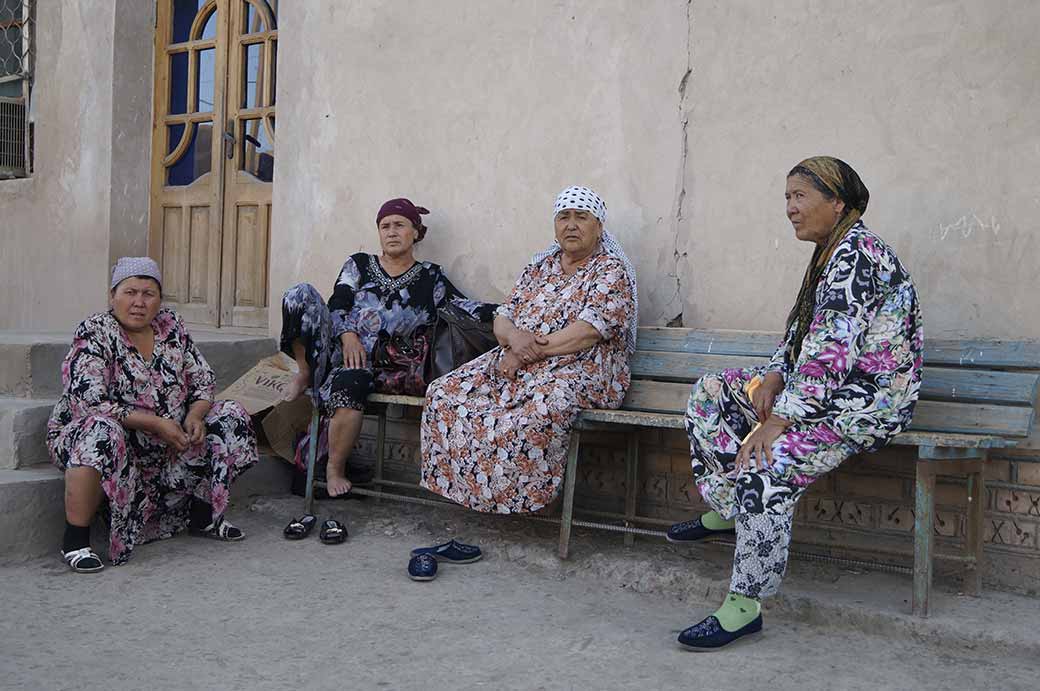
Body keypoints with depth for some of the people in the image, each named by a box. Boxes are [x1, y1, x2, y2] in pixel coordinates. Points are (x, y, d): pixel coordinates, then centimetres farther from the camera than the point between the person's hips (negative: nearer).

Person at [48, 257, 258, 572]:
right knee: (102, 431, -40)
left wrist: (195, 416, -16)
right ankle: (75, 541, -27)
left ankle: (203, 516, 10)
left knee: (231, 417, -3)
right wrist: (156, 423, -27)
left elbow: (203, 381, 6)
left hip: (164, 445, 6)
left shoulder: (172, 326, 2)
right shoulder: (94, 333, -14)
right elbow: (90, 403, -24)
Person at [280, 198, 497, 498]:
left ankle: (336, 469, -17)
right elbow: (338, 304, 3)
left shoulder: (429, 277, 13)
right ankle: (306, 373, -4)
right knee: (302, 295, -22)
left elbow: (463, 306, 1)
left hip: (370, 360, -2)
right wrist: (347, 334, -17)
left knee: (349, 382, -39)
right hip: (335, 342, 2)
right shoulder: (359, 264, 17)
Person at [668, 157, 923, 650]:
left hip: (867, 397, -11)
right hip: (824, 385, 11)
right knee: (709, 393, 11)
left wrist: (779, 420, -25)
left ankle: (745, 605, -22)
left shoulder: (854, 253, -18)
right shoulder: (833, 251, 14)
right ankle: (724, 512, 19)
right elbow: (800, 334, 19)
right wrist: (773, 378, 2)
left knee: (766, 464, -32)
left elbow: (830, 353, -25)